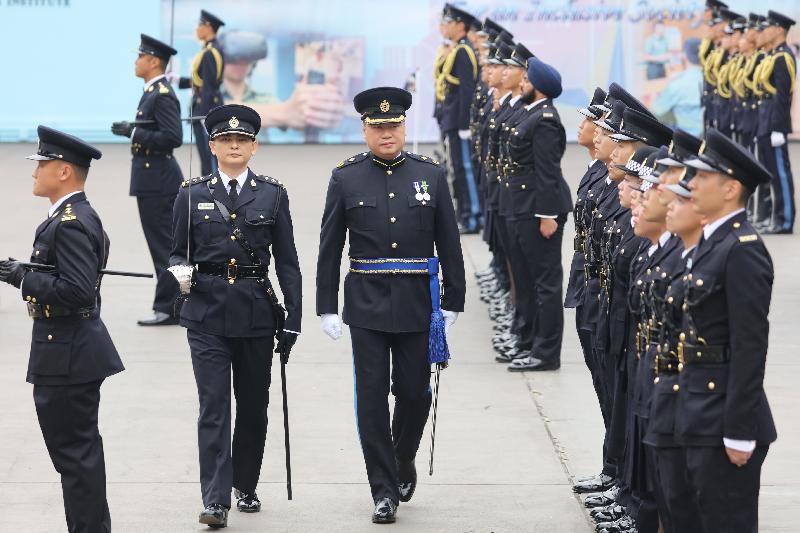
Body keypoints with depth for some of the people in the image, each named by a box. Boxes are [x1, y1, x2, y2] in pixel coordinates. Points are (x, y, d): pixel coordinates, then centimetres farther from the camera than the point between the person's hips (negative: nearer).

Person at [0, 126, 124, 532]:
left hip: (68, 358, -11)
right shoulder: (76, 217, 13)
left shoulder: (71, 224, -20)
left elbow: (76, 290, -28)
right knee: (78, 451, 17)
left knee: (74, 452, -4)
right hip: (72, 352, 11)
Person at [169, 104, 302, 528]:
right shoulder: (192, 195, 4)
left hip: (255, 314, 1)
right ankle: (216, 500, -11)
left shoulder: (273, 195, 5)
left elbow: (287, 262, 6)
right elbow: (178, 253, 9)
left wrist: (293, 318, 2)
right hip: (207, 314, -1)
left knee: (253, 407, 10)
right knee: (214, 408, -8)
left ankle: (246, 486, 26)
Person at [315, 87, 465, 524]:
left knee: (414, 392, 5)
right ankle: (384, 491, 6)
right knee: (372, 397, 0)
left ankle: (404, 463, 32)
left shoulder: (430, 175, 2)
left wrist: (452, 303, 2)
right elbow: (330, 249, 2)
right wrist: (326, 307, -1)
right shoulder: (346, 178, 0)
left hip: (417, 303, 1)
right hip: (366, 304, -1)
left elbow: (449, 244, 5)